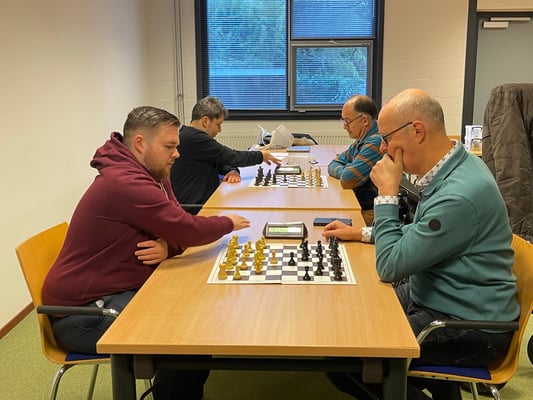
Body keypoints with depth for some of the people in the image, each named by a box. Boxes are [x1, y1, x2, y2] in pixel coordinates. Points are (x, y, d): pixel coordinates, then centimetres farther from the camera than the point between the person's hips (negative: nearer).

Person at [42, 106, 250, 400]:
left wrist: (168, 247, -19)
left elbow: (176, 229, 5)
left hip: (120, 290, 9)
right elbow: (189, 229, -23)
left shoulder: (151, 174, 7)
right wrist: (228, 223, -3)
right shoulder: (126, 184, -25)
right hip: (86, 311, -9)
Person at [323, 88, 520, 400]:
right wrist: (363, 233, 12)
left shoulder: (460, 194, -29)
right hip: (436, 298, 10)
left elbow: (391, 266, -23)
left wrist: (387, 193, -18)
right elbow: (419, 234, 19)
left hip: (469, 327, -10)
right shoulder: (450, 168, 2)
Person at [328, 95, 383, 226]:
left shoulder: (376, 142, -21)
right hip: (359, 207, 9)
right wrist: (347, 171, -4)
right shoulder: (360, 142, 12)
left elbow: (347, 180, -23)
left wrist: (347, 172, 0)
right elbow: (333, 165, 17)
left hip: (371, 214, -9)